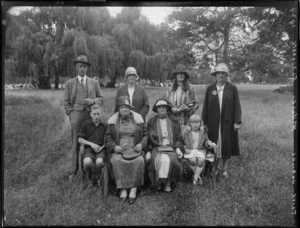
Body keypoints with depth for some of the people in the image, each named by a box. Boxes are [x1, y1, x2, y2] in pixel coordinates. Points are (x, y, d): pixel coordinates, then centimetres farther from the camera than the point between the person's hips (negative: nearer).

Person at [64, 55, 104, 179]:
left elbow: (101, 99, 13)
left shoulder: (94, 83, 15)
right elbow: (66, 102, 10)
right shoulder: (69, 83, 11)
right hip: (76, 114, -1)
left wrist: (93, 101, -7)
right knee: (75, 143, -1)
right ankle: (74, 171, 8)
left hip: (91, 115, 1)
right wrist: (71, 115, -1)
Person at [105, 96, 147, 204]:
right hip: (118, 150, 0)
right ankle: (122, 190, -22)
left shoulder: (138, 119, 10)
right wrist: (114, 147, -11)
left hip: (135, 149, 0)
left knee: (139, 161, -31)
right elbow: (107, 138, 8)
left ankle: (134, 189, -20)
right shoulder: (112, 121, 10)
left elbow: (145, 135, 11)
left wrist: (141, 144, -8)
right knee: (117, 161, -32)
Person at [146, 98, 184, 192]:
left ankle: (167, 182, -11)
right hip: (156, 148, 0)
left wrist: (178, 148, -3)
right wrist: (148, 151, -4)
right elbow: (148, 139, 10)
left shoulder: (174, 122, 17)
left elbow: (179, 138, 15)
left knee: (170, 160, -31)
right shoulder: (151, 122, 15)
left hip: (171, 149, 0)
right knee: (158, 160, -31)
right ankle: (157, 182, -12)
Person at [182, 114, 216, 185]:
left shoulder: (203, 131, 5)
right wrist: (185, 149, -11)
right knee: (192, 160, -33)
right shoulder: (186, 132, 0)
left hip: (200, 150, 1)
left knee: (201, 160, -32)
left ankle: (195, 178, -18)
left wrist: (210, 144, -8)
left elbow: (206, 141, 14)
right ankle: (198, 177, -9)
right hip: (190, 150, -1)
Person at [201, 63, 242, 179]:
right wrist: (205, 122, -1)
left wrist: (237, 122, -8)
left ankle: (224, 169, 22)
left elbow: (237, 106, -2)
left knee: (227, 146, 7)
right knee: (216, 146, 6)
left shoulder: (232, 88, 0)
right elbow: (205, 107, 3)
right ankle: (219, 167, 23)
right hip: (214, 123, 1)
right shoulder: (209, 89, 3)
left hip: (227, 122, 0)